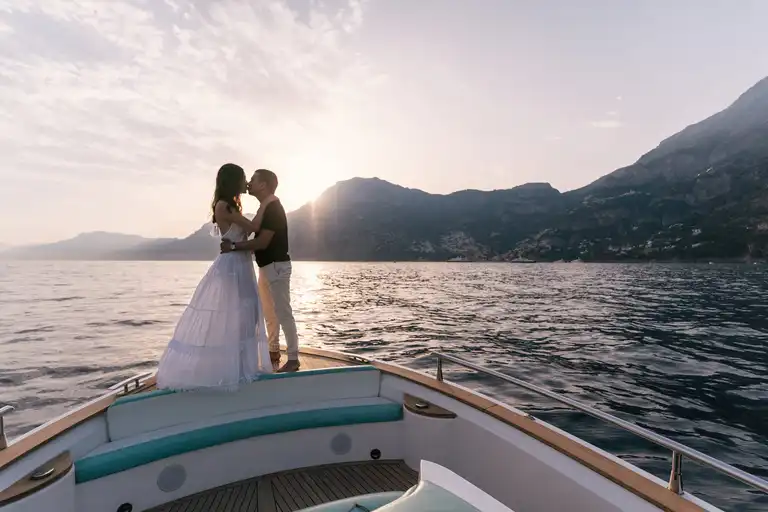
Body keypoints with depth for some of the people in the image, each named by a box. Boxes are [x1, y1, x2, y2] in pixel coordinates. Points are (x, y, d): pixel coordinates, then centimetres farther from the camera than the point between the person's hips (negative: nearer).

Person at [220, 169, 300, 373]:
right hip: (267, 266, 10)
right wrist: (236, 246, 15)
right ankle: (274, 352, 29)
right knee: (269, 312, 16)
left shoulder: (273, 208, -17)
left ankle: (293, 359, 4)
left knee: (283, 313, -5)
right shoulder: (266, 207, 14)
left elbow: (262, 242, -23)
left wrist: (233, 246, -19)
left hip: (277, 266, -10)